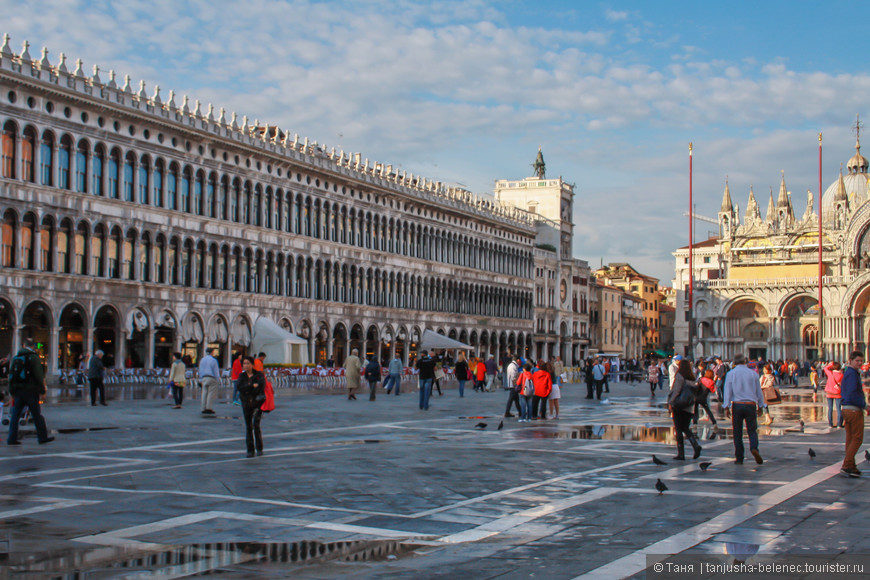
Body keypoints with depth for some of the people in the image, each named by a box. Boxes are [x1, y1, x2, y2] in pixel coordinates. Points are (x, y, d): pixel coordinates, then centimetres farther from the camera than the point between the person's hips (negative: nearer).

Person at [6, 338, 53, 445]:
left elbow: (11, 375, 15)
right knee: (37, 415, 1)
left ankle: (12, 439, 3)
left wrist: (12, 392, 19)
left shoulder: (15, 358, 12)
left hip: (17, 391, 5)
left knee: (15, 415, 6)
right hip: (30, 390, -5)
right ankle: (43, 437, 6)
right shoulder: (33, 357, -7)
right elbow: (39, 375, -12)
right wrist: (42, 391, -8)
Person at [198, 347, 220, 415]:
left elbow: (200, 370, 15)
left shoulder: (202, 360, 10)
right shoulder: (213, 360, -8)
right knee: (211, 393, -3)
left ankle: (203, 408, 6)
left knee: (204, 393, 7)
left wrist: (200, 380, 21)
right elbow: (216, 371, -7)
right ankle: (209, 408, -7)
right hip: (212, 378, -6)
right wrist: (218, 380, -2)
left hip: (204, 378, 6)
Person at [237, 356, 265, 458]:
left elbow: (261, 387, -17)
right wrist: (253, 386, -18)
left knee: (255, 424, -15)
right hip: (246, 404, 3)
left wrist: (247, 389, -13)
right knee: (248, 426, 3)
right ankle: (250, 450, 9)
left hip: (257, 403, -3)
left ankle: (259, 448, -3)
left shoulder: (259, 375, -2)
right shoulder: (242, 376, 7)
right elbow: (240, 388, -9)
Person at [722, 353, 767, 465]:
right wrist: (761, 405, 19)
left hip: (737, 405, 0)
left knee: (737, 432, 7)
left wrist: (726, 407, -2)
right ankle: (754, 448, -23)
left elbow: (727, 391, -3)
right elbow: (759, 391, 10)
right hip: (750, 405, 0)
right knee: (752, 430, 5)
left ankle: (739, 458, 6)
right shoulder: (753, 373, 6)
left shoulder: (731, 374, 2)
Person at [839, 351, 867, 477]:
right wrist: (864, 405, -17)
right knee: (857, 439, -5)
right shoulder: (852, 373, -15)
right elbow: (852, 394, -24)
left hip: (846, 409, 10)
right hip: (854, 410, -10)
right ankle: (846, 466, -10)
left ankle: (851, 467, 15)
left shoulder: (847, 373, 16)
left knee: (850, 439, 11)